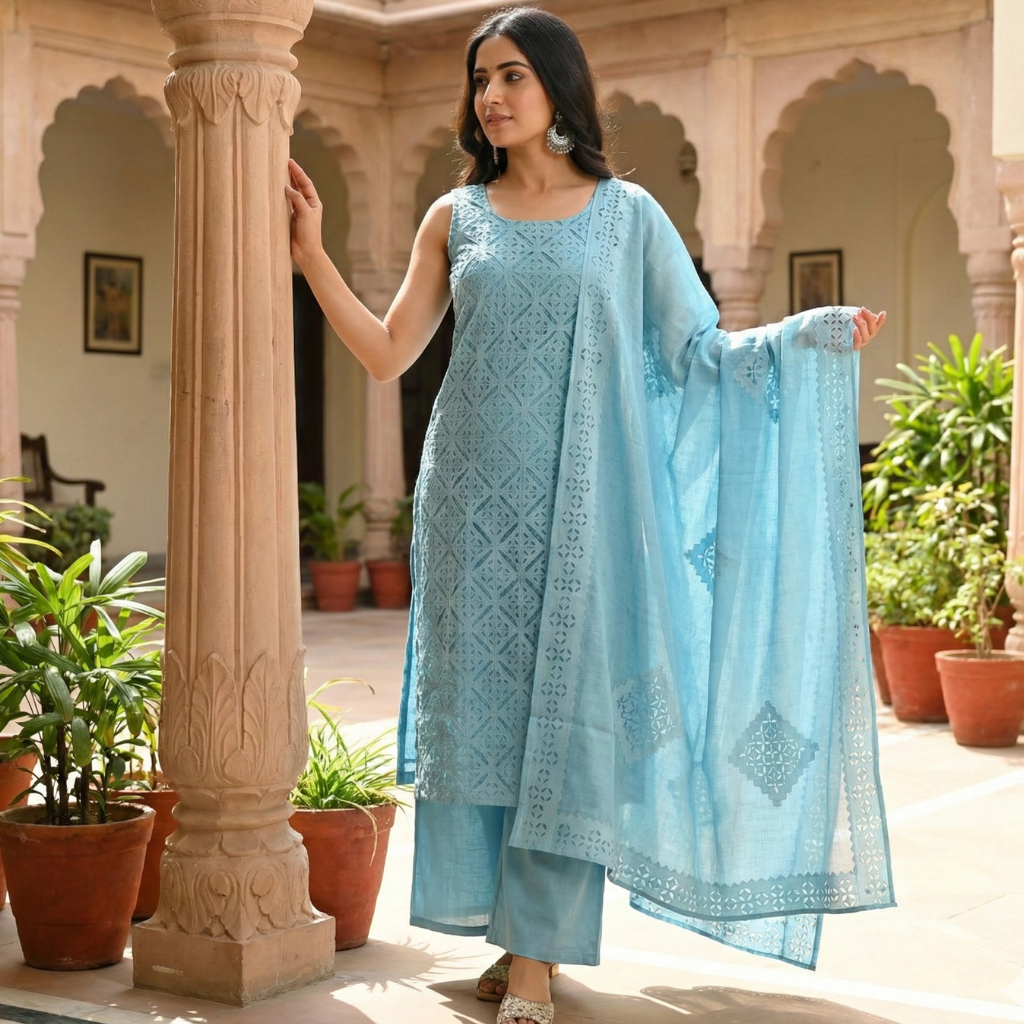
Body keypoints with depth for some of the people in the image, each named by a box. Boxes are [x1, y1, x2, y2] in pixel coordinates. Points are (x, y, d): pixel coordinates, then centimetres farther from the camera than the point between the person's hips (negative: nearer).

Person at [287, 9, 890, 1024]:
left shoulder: (627, 214, 5)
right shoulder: (455, 217, 10)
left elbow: (698, 351, 5)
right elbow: (387, 354, 7)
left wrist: (814, 334, -7)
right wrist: (311, 253, 0)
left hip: (581, 499, -2)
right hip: (476, 498, 2)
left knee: (563, 711, -4)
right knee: (479, 705, 2)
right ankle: (513, 930, 15)